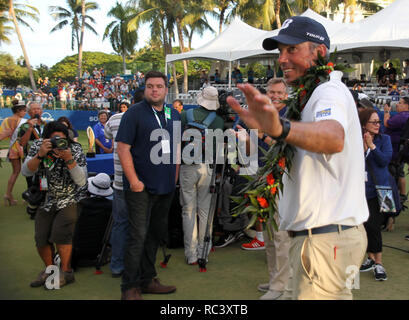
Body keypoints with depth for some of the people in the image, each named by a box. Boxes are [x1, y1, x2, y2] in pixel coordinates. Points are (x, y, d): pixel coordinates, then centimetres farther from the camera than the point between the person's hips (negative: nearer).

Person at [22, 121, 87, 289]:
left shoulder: (75, 149, -16)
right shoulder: (38, 146, -8)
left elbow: (81, 181, -21)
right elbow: (26, 172, -15)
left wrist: (69, 159, -35)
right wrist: (40, 155, -31)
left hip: (71, 199, -3)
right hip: (47, 200, 4)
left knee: (60, 232, -21)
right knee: (41, 237, -4)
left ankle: (66, 271, -1)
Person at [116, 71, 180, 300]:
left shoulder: (174, 115, 12)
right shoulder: (134, 113, -6)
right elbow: (123, 148, -11)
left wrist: (175, 177, 10)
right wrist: (134, 181, -17)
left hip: (166, 187, 6)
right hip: (141, 187, -6)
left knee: (156, 234, 13)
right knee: (138, 235, -6)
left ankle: (147, 280, 26)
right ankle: (130, 287, 5)